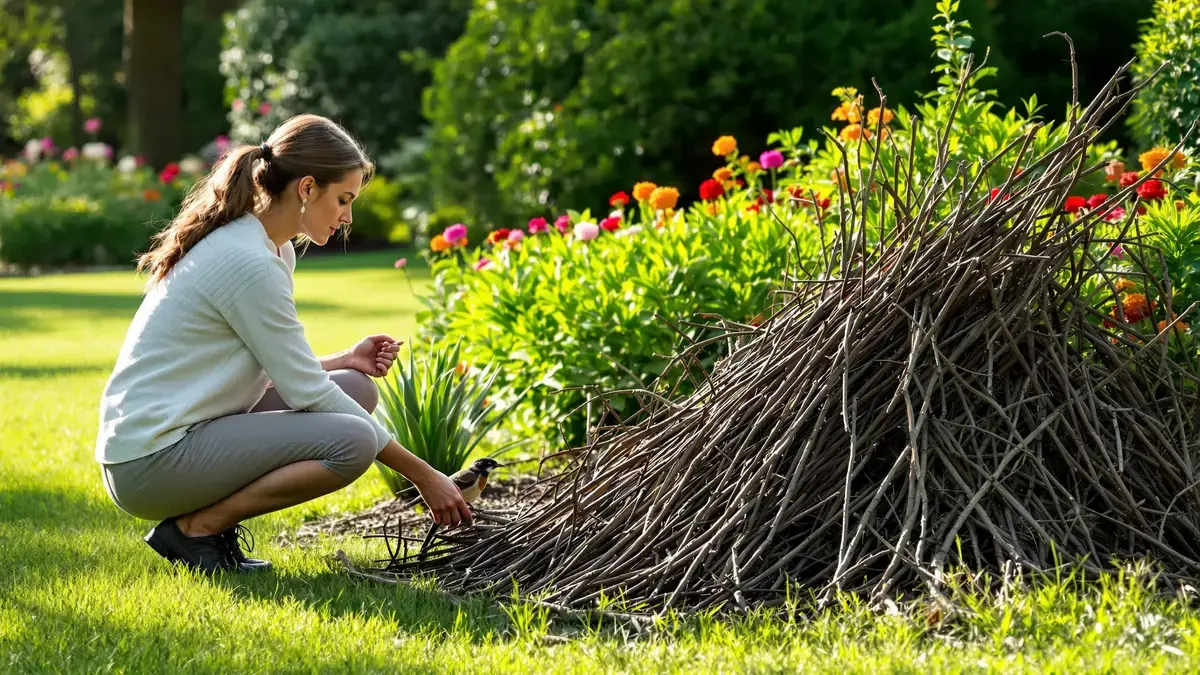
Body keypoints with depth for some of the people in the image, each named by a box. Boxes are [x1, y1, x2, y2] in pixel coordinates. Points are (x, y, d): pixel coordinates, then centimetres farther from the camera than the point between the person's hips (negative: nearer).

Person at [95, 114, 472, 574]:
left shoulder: (273, 250, 12)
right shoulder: (248, 261, -18)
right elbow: (308, 393, -16)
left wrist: (345, 362, 2)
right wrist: (421, 475, -11)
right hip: (150, 462, -10)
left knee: (356, 388, 9)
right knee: (352, 441, -22)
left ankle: (211, 517, 6)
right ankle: (195, 528, -8)